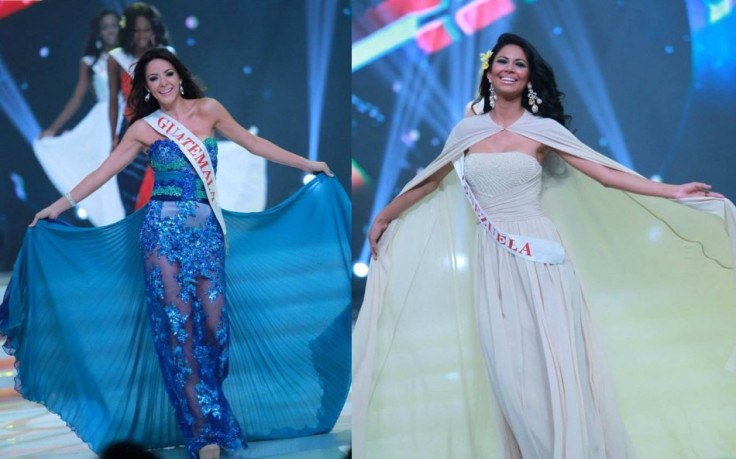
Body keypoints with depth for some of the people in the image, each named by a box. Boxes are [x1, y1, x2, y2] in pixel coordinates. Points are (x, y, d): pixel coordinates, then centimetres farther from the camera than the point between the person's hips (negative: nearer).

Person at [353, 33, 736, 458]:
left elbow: (606, 173, -5)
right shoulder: (468, 130, 7)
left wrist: (674, 192, -12)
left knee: (550, 362, -2)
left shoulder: (543, 129, 0)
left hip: (538, 255, -2)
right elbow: (428, 182, 19)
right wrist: (384, 217, 27)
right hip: (492, 261, 2)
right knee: (509, 367, 2)